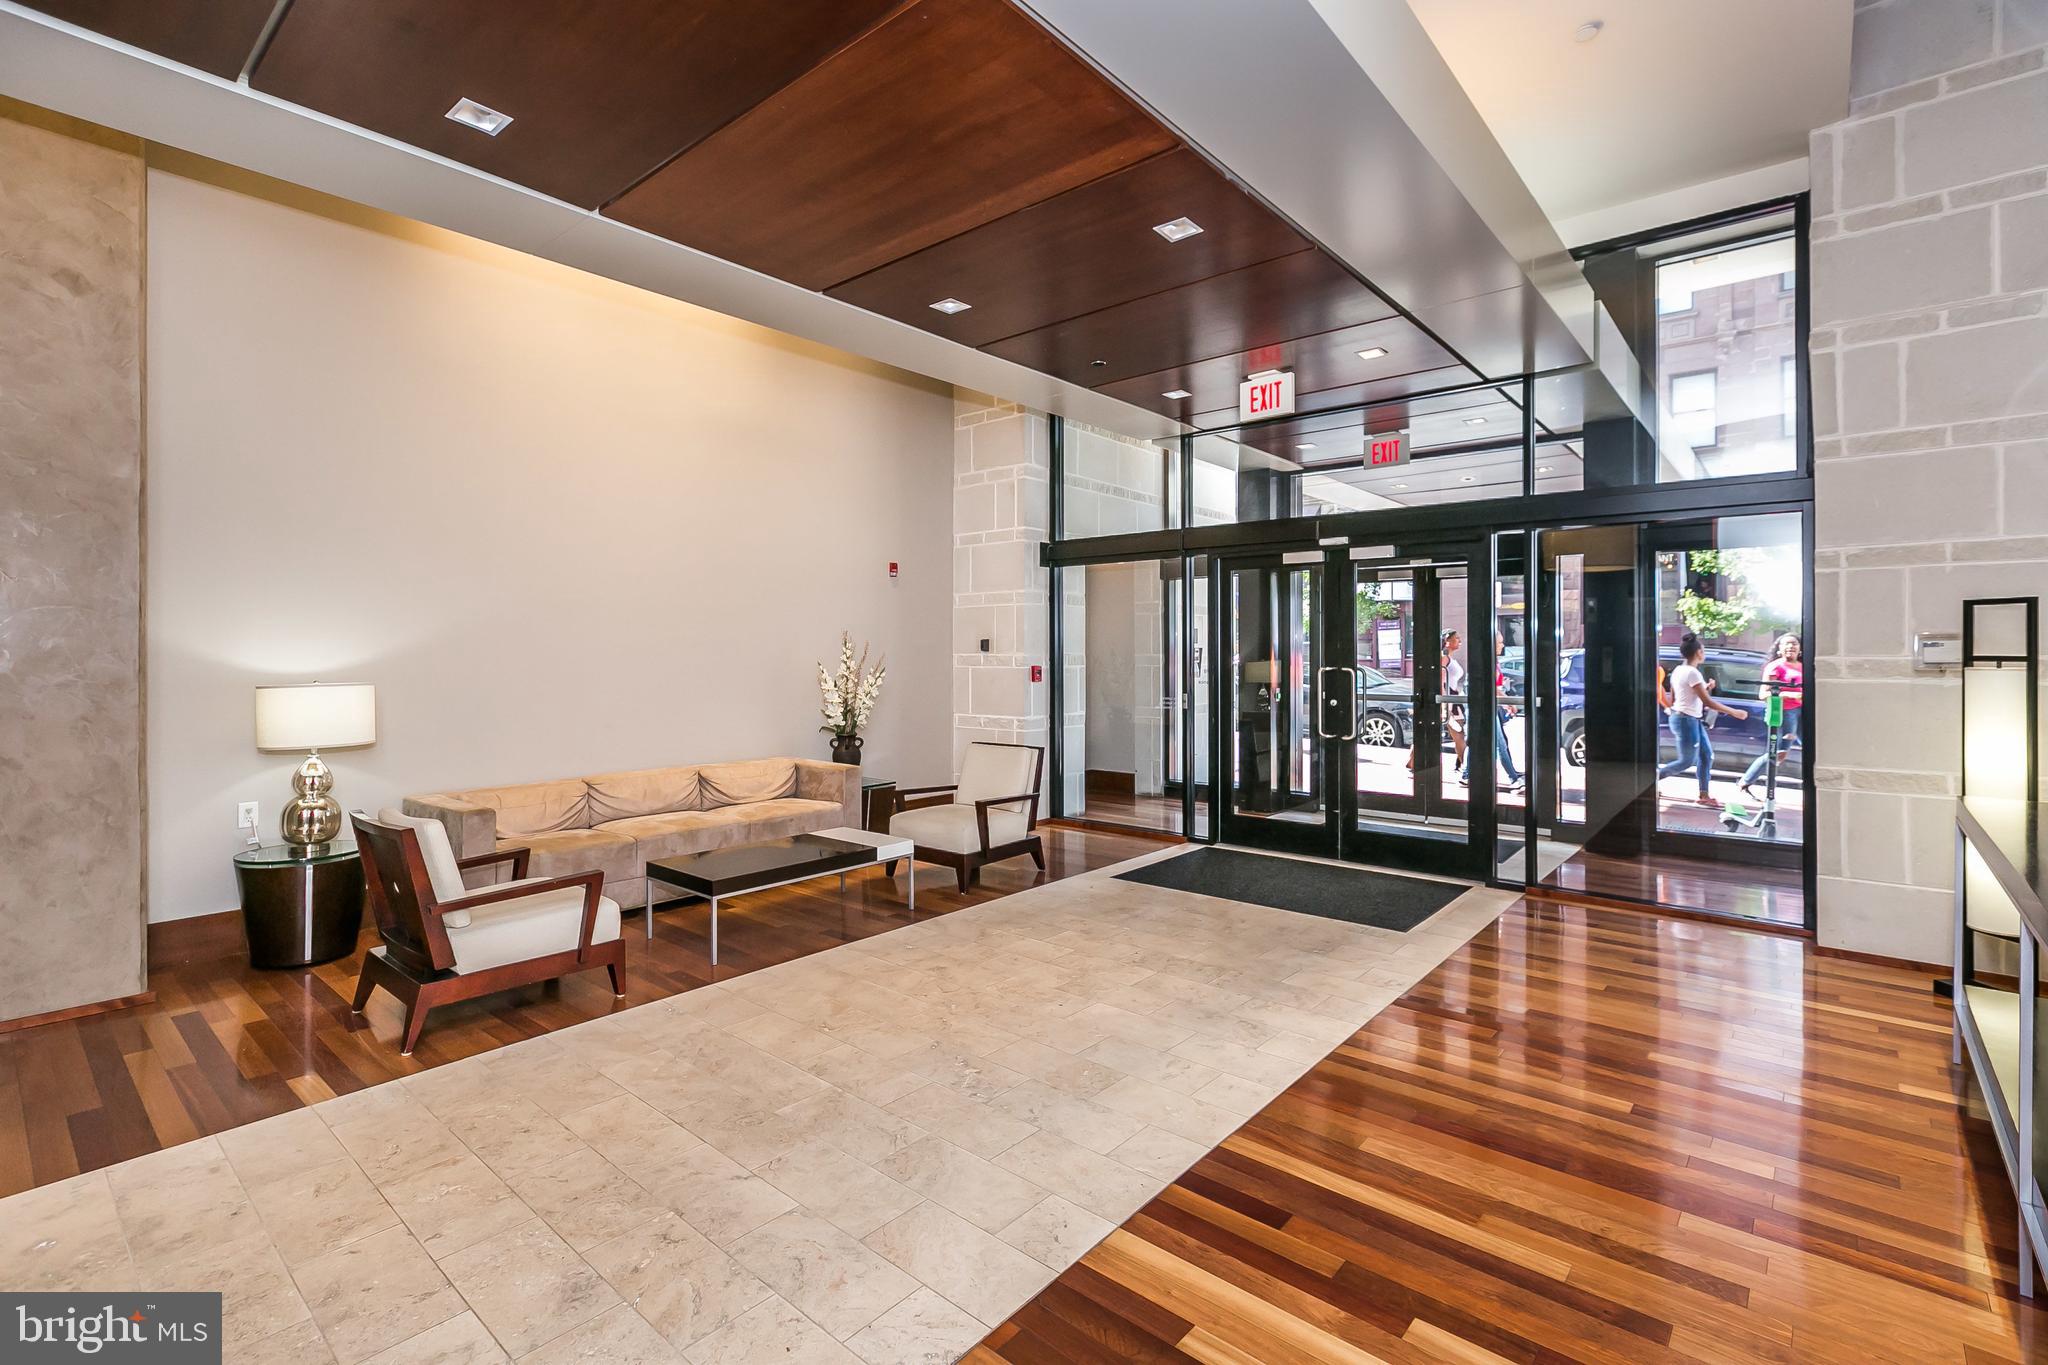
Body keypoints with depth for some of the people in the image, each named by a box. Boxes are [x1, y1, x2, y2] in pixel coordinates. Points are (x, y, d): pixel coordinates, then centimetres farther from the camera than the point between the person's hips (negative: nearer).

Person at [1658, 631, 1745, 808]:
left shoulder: (1678, 670, 8)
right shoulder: (1692, 673, -19)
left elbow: (1672, 700, 13)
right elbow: (1708, 702, -18)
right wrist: (1733, 712, -11)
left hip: (1692, 720, 9)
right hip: (1687, 721, -9)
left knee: (1707, 755, 11)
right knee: (1687, 761, -1)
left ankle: (1704, 795, 16)